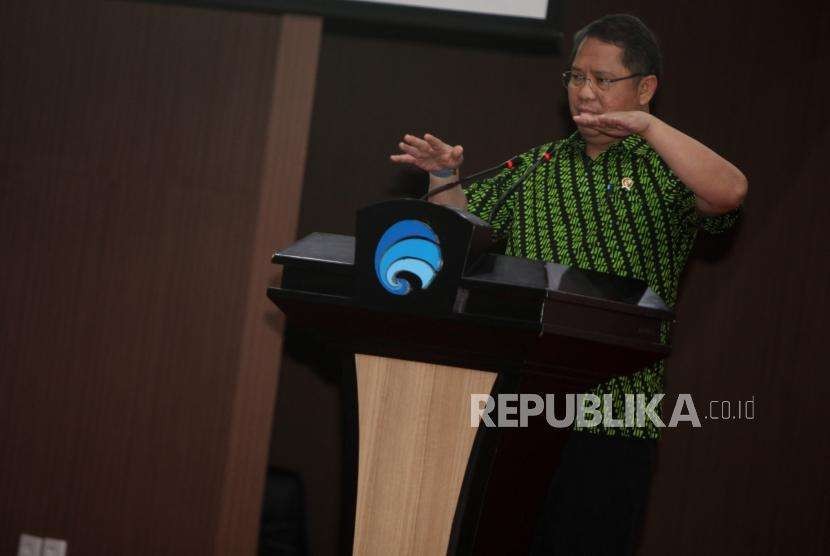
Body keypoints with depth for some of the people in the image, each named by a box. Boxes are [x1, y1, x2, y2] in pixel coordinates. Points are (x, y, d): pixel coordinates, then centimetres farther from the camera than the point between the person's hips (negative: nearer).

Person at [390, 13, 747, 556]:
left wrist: (647, 125, -22)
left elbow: (730, 192, -18)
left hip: (615, 417, -3)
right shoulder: (536, 169, 15)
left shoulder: (666, 174, 3)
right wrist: (445, 178, -7)